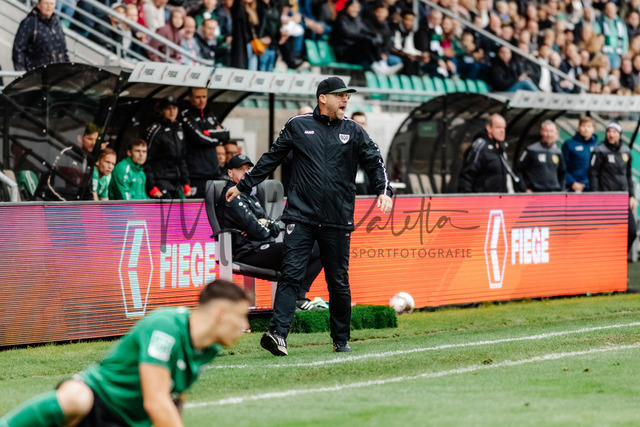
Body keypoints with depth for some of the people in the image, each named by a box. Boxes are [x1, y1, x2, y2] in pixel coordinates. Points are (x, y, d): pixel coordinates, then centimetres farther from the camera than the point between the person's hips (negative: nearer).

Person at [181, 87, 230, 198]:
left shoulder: (209, 115, 19)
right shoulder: (186, 115, -3)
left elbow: (225, 135, 10)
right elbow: (200, 138, -13)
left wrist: (208, 133, -4)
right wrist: (217, 136, 1)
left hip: (213, 171, 6)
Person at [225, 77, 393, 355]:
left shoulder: (353, 131, 10)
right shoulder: (298, 126, 7)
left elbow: (374, 161, 8)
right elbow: (271, 159, 14)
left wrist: (383, 191, -10)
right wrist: (243, 186, 15)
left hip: (337, 220, 1)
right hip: (301, 215, -1)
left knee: (338, 282, 6)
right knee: (291, 274, -12)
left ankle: (341, 340, 19)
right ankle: (278, 334, -20)